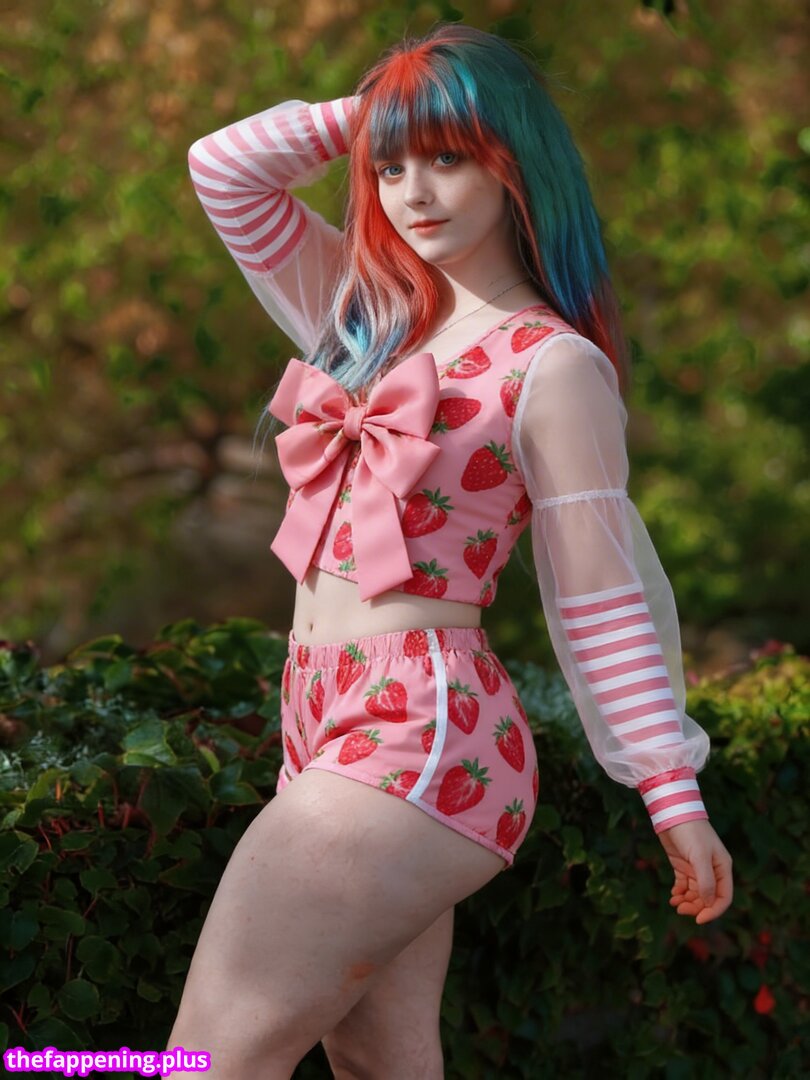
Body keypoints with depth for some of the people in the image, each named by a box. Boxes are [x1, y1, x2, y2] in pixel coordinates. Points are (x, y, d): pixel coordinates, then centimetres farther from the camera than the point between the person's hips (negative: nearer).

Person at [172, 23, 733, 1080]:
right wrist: (366, 117, 10)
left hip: (419, 735, -8)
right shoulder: (371, 311, 13)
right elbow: (223, 167, 16)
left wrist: (675, 794, -3)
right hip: (326, 722, 8)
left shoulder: (552, 365, -8)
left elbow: (601, 598, -6)